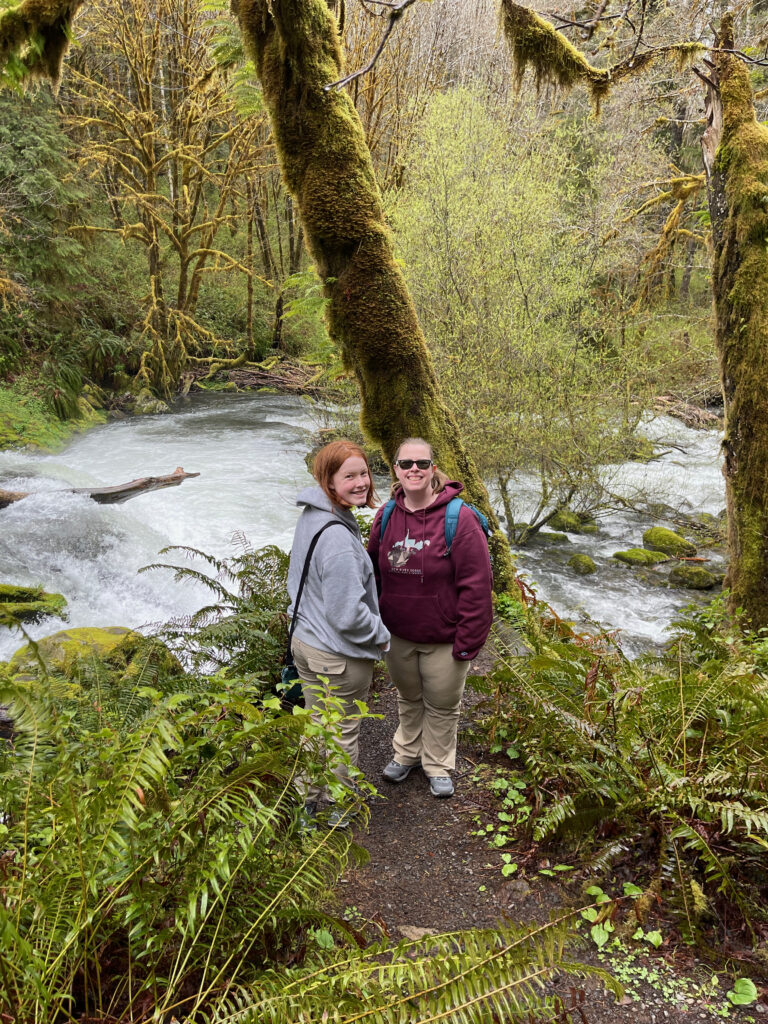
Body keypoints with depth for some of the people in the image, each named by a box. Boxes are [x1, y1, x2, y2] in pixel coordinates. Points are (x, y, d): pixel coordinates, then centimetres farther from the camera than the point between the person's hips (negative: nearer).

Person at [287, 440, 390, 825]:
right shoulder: (338, 537, -30)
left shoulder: (309, 518, 0)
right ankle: (337, 810, 34)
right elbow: (348, 615, -27)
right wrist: (381, 635, -10)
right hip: (339, 656, -8)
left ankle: (310, 799, 43)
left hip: (304, 642, 8)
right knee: (342, 734, 14)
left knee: (316, 723, 24)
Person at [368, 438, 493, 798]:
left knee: (442, 705, 14)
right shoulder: (386, 518, -3)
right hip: (397, 636, 4)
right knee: (408, 698, 24)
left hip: (443, 640, -4)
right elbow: (375, 573, 9)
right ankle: (406, 752, 47)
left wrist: (468, 641, -17)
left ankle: (438, 766, 37)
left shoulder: (459, 519, -19)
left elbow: (476, 586, -18)